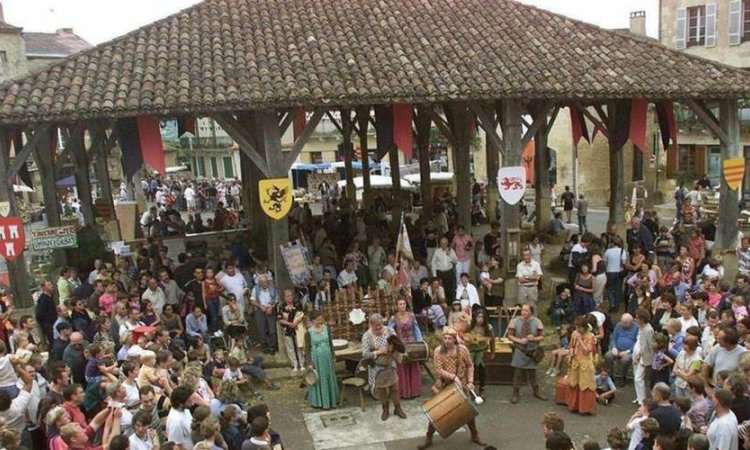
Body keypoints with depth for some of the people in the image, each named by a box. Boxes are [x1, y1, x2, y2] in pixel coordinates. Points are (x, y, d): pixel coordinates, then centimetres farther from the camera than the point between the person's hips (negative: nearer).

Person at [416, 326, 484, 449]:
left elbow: (470, 366, -2)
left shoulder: (462, 349, -14)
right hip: (443, 386, 0)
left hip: (461, 385, 0)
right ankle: (428, 438, 17)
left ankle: (475, 435, 33)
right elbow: (438, 370, -18)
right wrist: (454, 376, -28)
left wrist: (470, 381, -11)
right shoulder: (438, 351, -15)